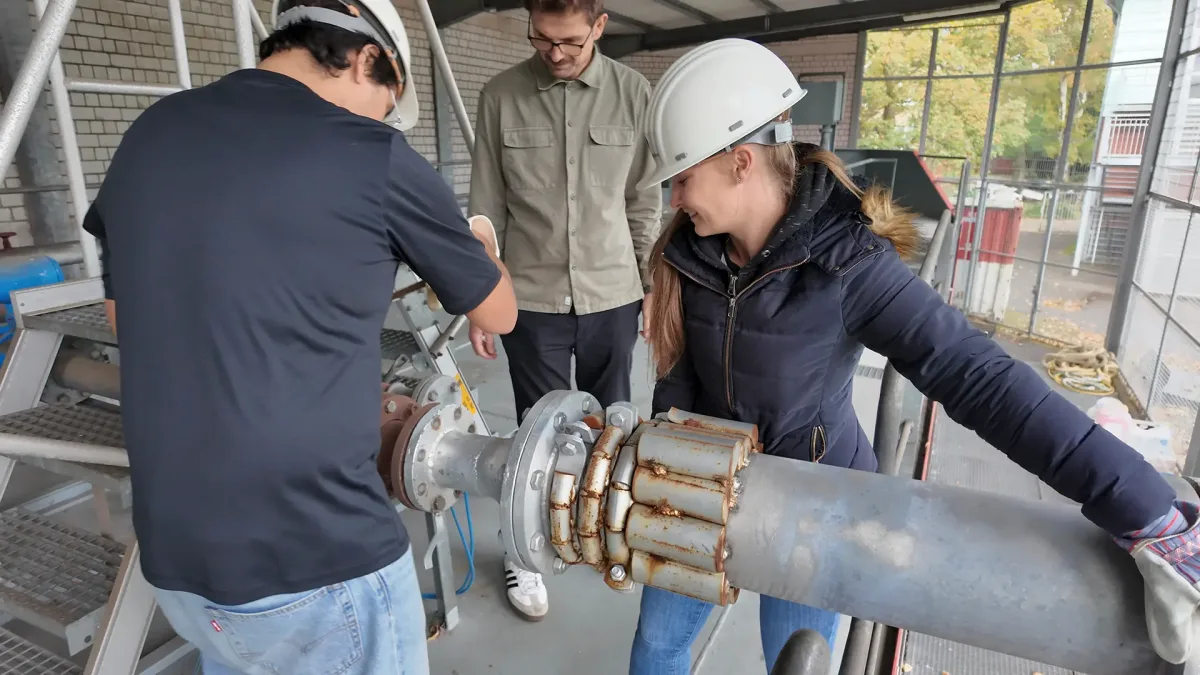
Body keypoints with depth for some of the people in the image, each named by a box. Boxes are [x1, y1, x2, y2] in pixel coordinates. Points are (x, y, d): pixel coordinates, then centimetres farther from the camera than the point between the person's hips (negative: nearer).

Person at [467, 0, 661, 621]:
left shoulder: (633, 92, -1)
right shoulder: (500, 96, -2)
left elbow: (645, 202, 4)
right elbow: (487, 210, 1)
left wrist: (652, 286, 5)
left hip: (613, 295, 2)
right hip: (532, 299, -1)